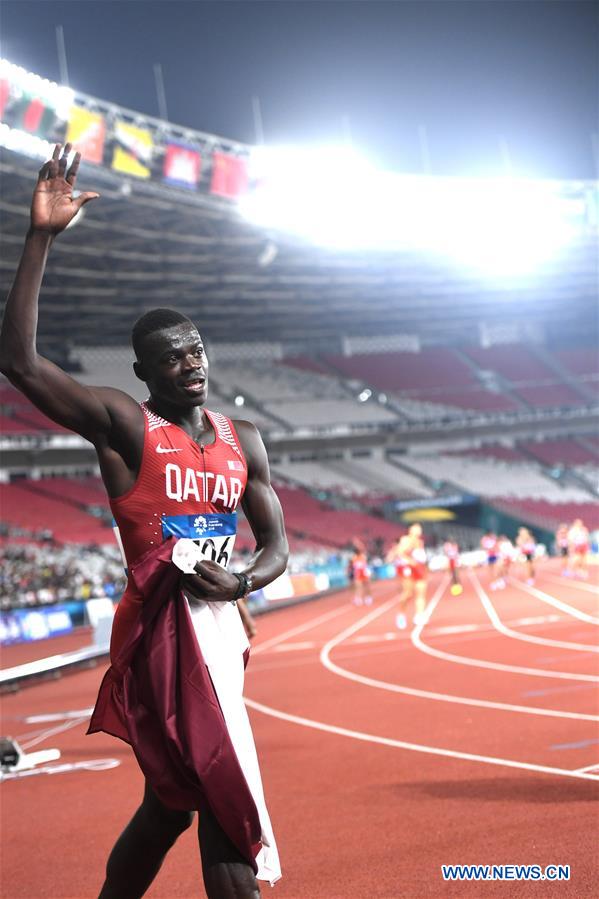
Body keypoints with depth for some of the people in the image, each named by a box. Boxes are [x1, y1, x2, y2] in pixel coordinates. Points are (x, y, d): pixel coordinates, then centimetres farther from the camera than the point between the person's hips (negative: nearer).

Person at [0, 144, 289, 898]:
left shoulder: (242, 440, 11)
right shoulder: (123, 424, -7)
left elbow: (276, 545, 14)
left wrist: (239, 583, -10)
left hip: (218, 629, 7)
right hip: (158, 630, -7)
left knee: (170, 803, 19)